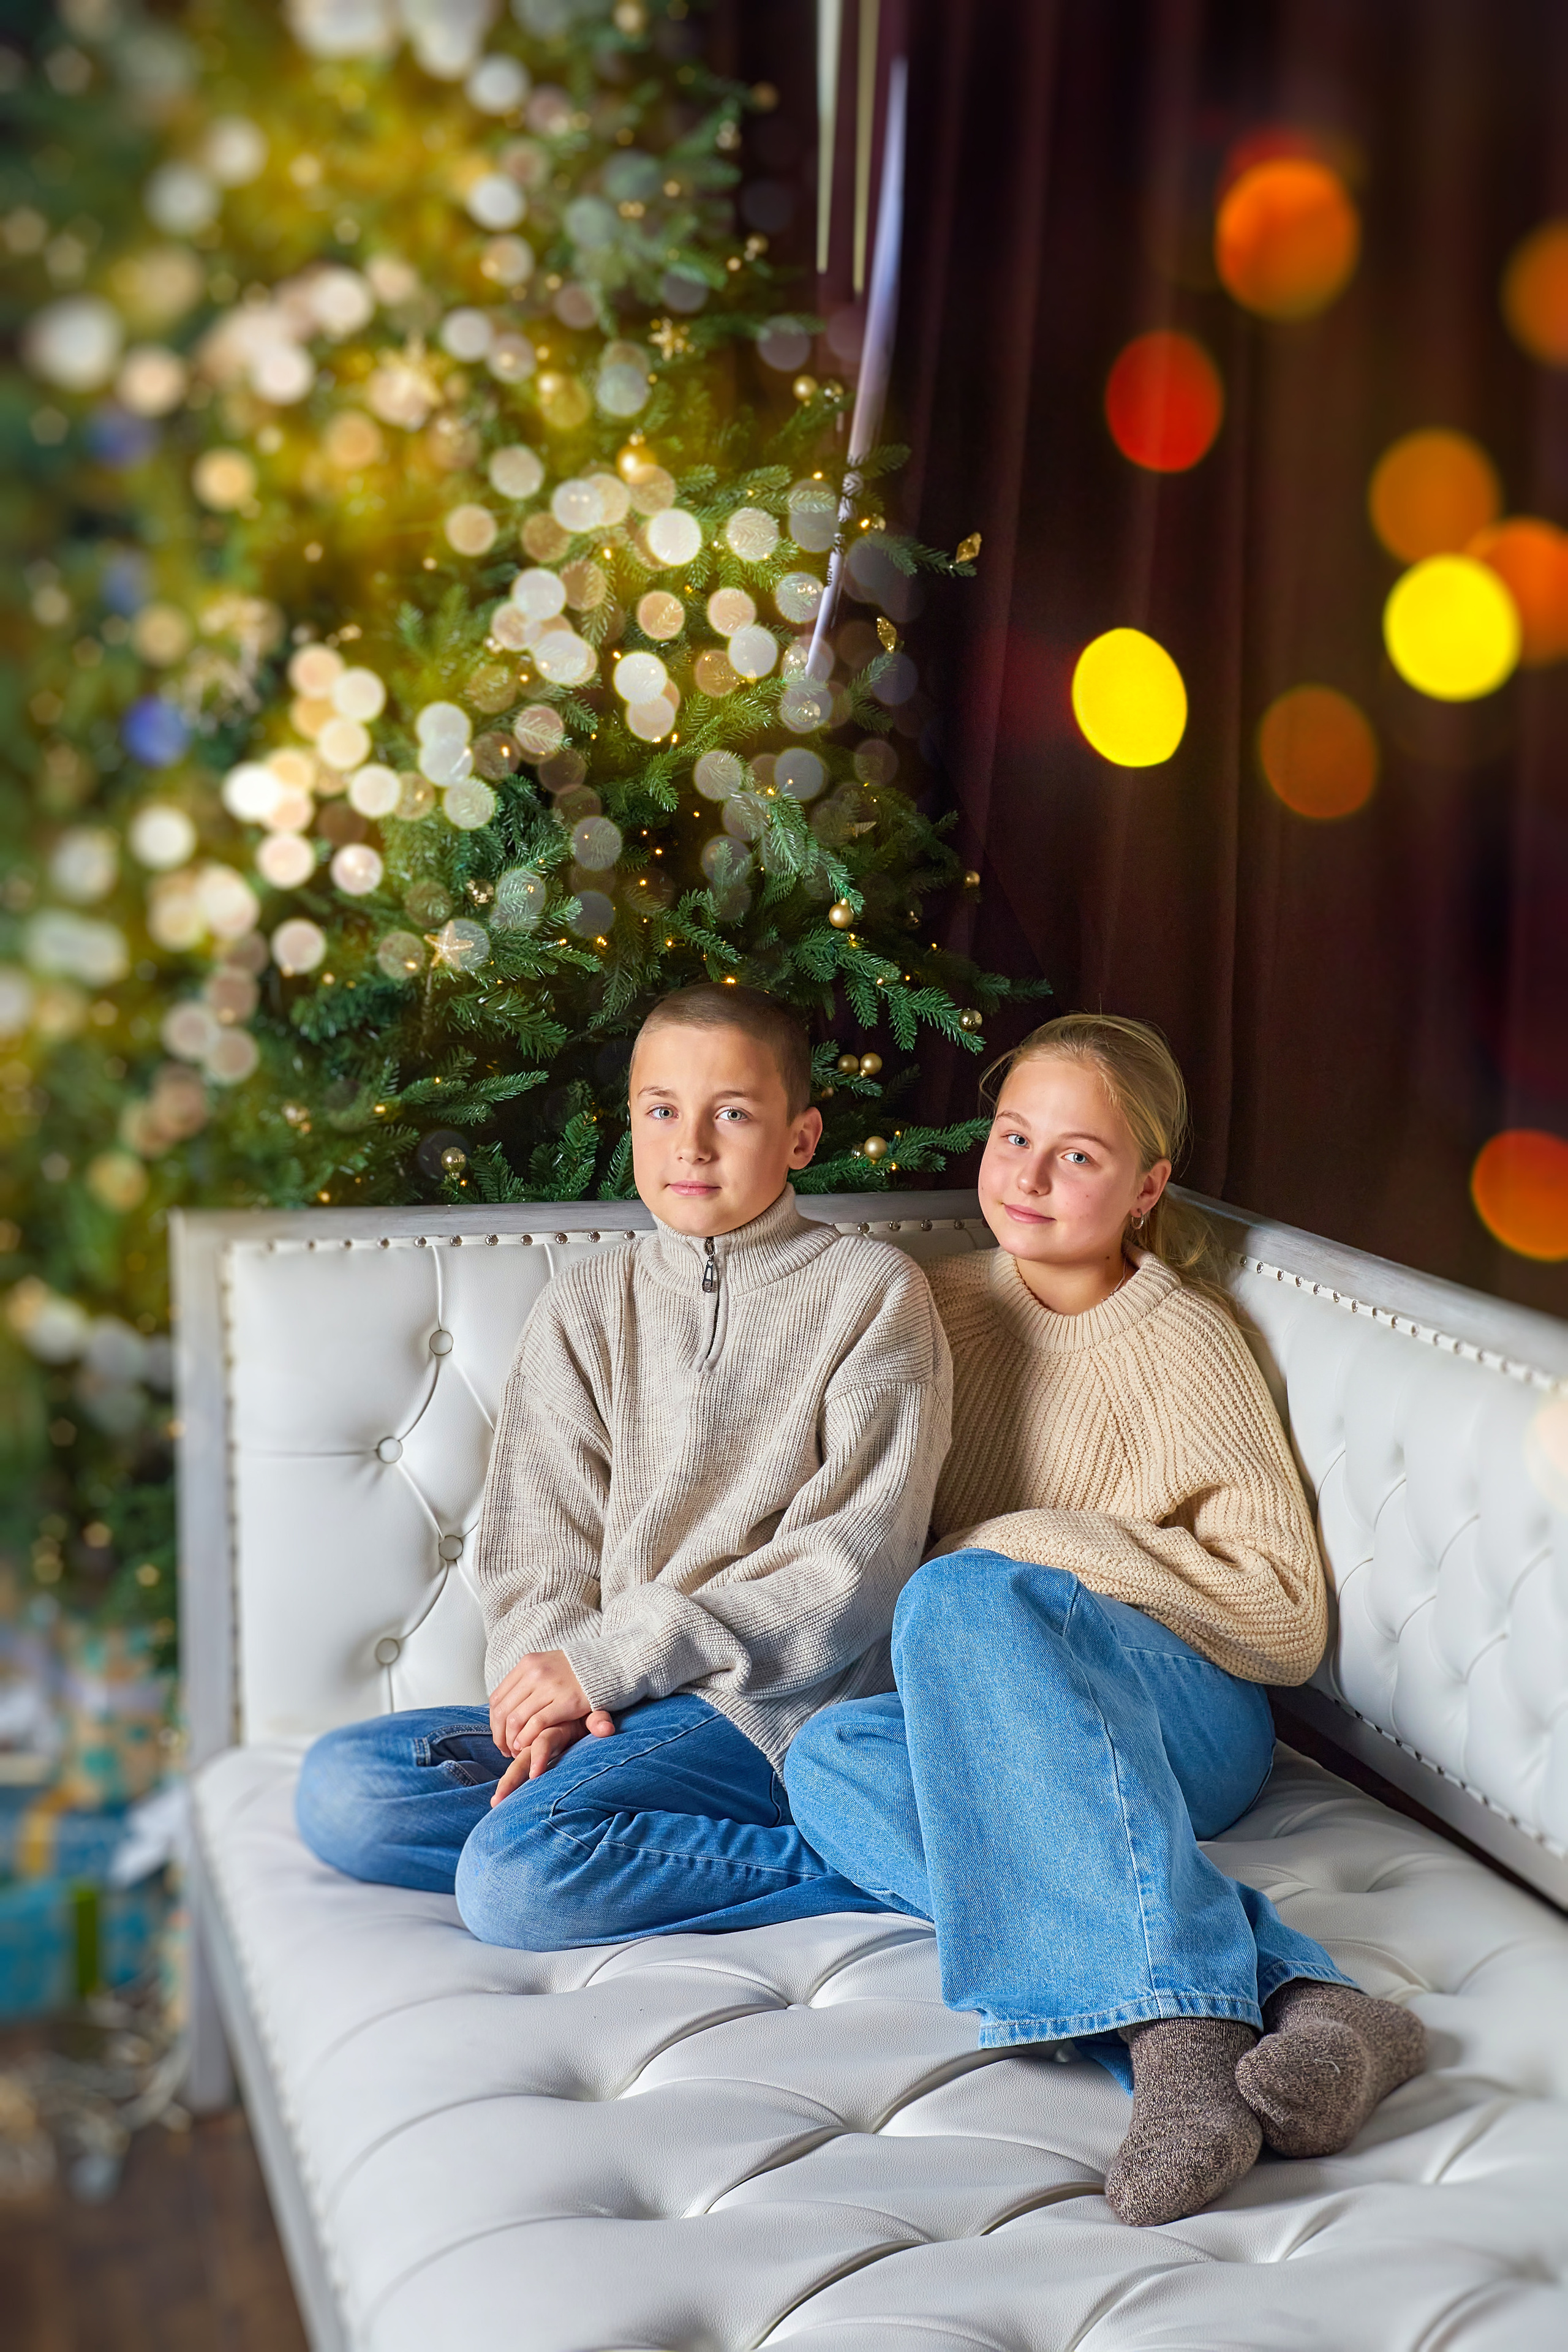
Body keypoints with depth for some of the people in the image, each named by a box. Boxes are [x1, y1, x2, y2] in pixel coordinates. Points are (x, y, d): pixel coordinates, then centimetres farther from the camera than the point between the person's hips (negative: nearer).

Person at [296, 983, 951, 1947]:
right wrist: (555, 1696, -14)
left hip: (777, 1705, -7)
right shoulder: (585, 1308, 13)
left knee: (519, 1875, -29)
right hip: (605, 1705, 7)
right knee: (340, 1788, -16)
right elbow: (536, 1552, 8)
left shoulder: (875, 1293, -1)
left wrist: (609, 1661, -14)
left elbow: (850, 1565, -9)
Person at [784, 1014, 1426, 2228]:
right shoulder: (948, 1302, 15)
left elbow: (1289, 1621, -6)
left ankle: (1175, 2032, -50)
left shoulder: (1180, 1337, -1)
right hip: (998, 1728, 5)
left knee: (968, 1599, -36)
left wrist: (1041, 1545, -13)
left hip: (1187, 1719, -4)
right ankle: (1291, 1995, -44)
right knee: (829, 1757, -32)